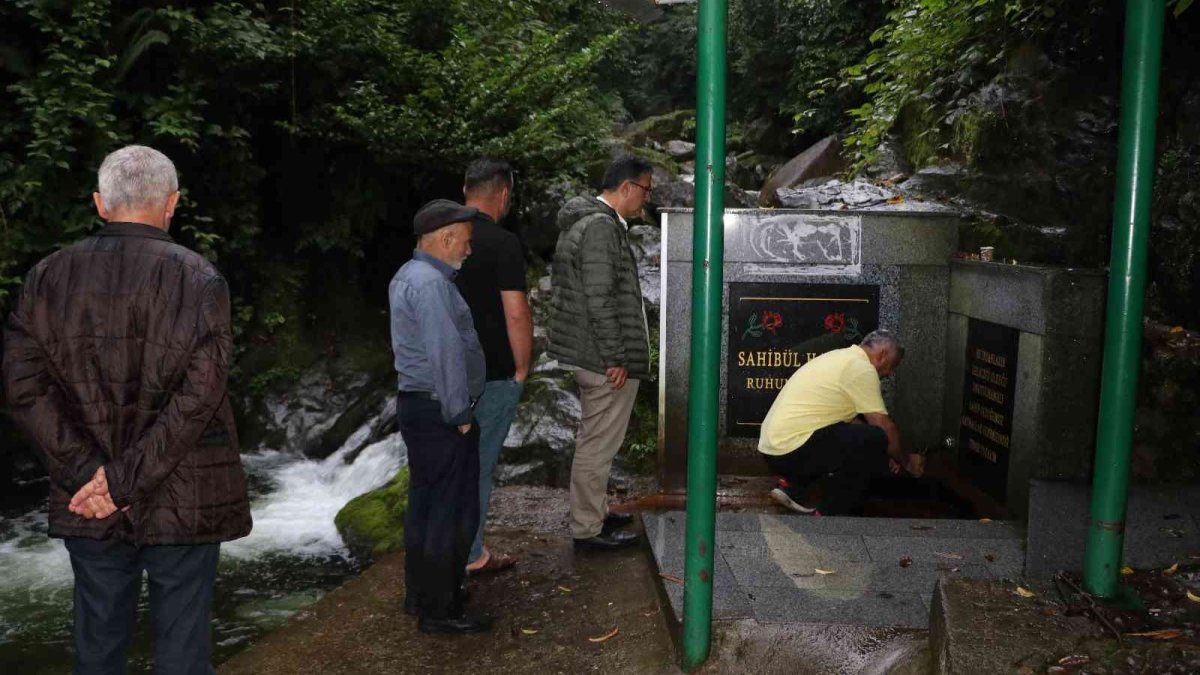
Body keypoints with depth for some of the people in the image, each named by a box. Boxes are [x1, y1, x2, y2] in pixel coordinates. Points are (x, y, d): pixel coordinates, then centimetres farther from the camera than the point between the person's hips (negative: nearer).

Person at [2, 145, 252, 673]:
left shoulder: (46, 278, 0)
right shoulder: (199, 281, -10)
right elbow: (198, 397, -17)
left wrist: (87, 472, -7)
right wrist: (124, 480, -13)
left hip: (87, 507, 3)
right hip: (184, 507, -3)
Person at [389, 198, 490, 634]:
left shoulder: (409, 276, 16)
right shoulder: (431, 283, -19)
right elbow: (445, 353, -22)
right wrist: (459, 413, -17)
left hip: (416, 403, 11)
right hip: (440, 412, -11)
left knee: (424, 503, 17)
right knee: (452, 511, -3)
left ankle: (420, 594, 28)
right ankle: (439, 610, 5)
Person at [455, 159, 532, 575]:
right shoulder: (502, 243, -16)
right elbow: (516, 313, -20)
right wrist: (522, 369, -8)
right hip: (492, 375, -6)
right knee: (479, 463, 4)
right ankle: (469, 555, 15)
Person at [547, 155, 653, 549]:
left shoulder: (584, 221, 15)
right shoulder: (602, 227, -18)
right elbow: (600, 299, -23)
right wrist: (616, 358, -19)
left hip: (587, 353, 11)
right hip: (605, 358, -11)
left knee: (594, 439, 20)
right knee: (599, 444, -1)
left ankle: (594, 513, 33)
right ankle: (587, 528, 10)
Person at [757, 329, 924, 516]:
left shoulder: (841, 357, 19)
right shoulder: (861, 368, -10)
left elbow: (848, 417, 29)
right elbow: (885, 428, -6)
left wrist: (881, 454, 28)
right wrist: (906, 461, 11)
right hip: (792, 450, -10)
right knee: (875, 439, -12)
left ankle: (792, 487, 15)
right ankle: (829, 514, -3)